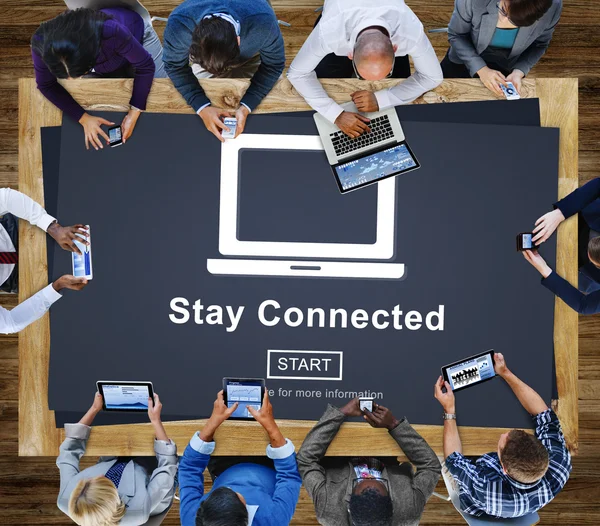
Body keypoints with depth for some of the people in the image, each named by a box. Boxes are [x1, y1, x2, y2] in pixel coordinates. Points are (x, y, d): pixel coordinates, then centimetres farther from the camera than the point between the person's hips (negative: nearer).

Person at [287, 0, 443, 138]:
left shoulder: (411, 32, -45)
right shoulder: (329, 32, -48)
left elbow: (433, 77, -28)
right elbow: (297, 73, -33)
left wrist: (381, 99, -40)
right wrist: (337, 114, -43)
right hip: (341, 27, 0)